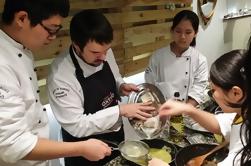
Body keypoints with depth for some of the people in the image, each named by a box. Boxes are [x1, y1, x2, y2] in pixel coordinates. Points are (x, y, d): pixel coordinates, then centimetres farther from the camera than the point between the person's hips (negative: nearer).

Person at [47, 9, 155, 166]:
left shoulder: (105, 53, -11)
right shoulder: (60, 75, -29)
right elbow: (76, 126, -27)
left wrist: (122, 86, -13)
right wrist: (121, 110, -29)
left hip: (116, 135, 6)